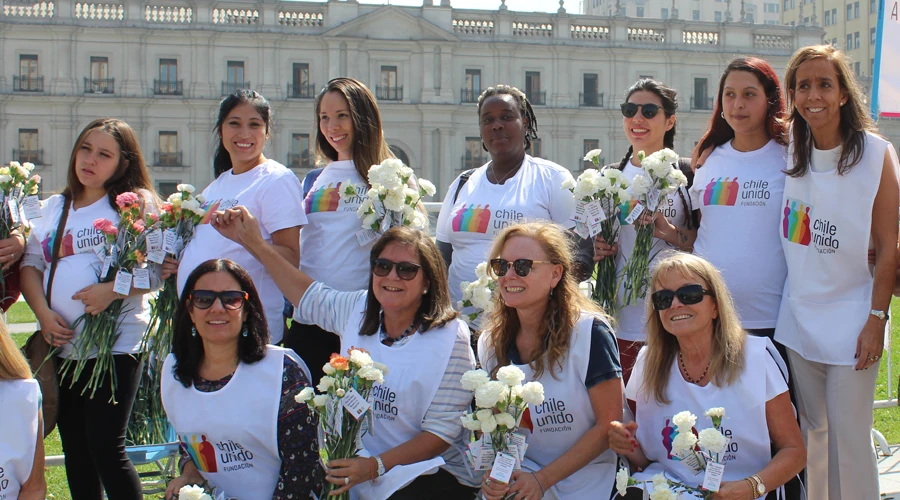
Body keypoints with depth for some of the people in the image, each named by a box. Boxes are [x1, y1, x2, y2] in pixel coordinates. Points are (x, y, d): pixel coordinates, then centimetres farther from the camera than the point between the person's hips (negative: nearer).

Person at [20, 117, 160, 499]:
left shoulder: (137, 204, -2)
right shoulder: (54, 207, 15)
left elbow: (160, 268, -9)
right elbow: (30, 264, 12)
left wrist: (112, 290, -23)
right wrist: (43, 313, -5)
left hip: (116, 343, -6)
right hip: (62, 346, 6)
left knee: (106, 447, -8)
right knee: (75, 449, 12)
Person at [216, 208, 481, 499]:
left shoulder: (451, 338, -11)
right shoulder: (357, 310, 6)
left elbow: (442, 431, -13)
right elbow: (308, 295, 26)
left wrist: (376, 466, -23)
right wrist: (254, 243, 25)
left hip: (428, 473, -5)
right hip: (357, 467, 5)